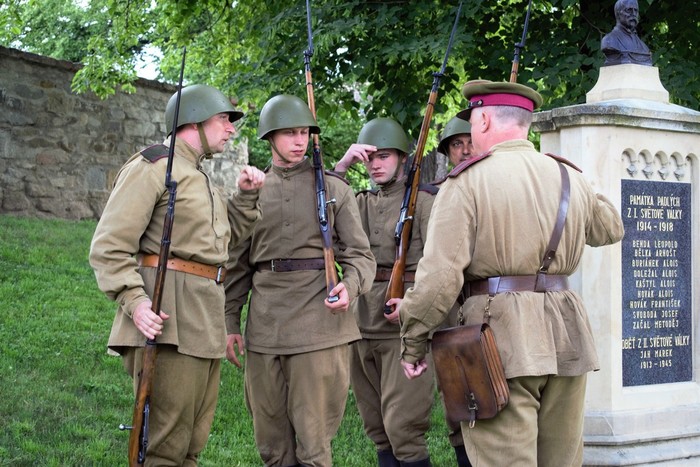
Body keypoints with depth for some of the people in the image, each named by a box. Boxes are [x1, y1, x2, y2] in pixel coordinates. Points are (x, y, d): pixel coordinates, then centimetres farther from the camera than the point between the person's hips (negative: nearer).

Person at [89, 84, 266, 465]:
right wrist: (135, 301, -26)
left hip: (204, 321, 10)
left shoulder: (199, 178, 22)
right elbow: (108, 247, -13)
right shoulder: (152, 167, -6)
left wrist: (247, 194, 15)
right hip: (167, 319, -10)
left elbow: (229, 235, 30)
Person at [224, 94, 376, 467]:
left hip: (318, 320, -3)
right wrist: (230, 323, 8)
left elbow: (360, 254, 4)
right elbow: (237, 264, 14)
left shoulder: (334, 189, 6)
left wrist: (349, 286, -17)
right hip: (264, 324, 3)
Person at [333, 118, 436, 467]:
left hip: (404, 325, -6)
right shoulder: (362, 203, 17)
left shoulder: (422, 200, 0)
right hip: (363, 321, 6)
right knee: (377, 429, 10)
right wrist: (342, 166, -8)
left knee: (403, 428, -10)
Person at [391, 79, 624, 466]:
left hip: (502, 334, -6)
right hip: (566, 333, 6)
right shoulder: (568, 177, 10)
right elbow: (610, 228, 29)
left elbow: (440, 274, -12)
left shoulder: (467, 182, -6)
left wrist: (412, 342, -2)